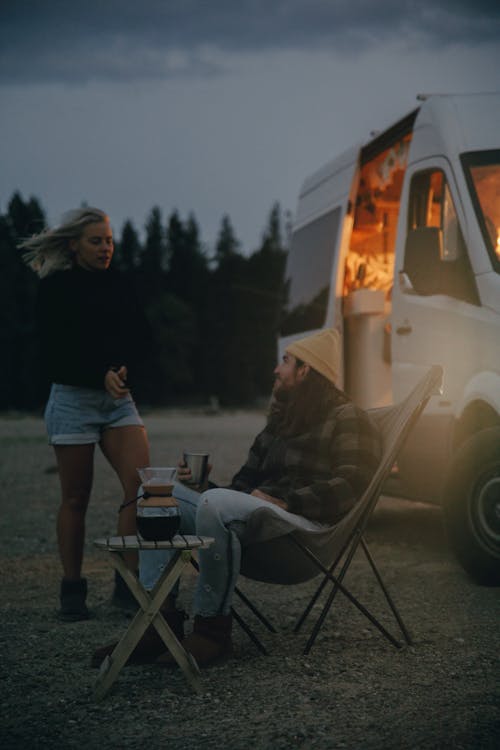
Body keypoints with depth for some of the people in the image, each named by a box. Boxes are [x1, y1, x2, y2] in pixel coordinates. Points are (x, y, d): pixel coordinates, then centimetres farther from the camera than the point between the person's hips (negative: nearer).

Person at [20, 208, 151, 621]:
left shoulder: (115, 284, 12)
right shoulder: (55, 288, -2)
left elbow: (138, 332, 6)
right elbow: (56, 353, -7)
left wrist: (121, 370, -12)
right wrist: (102, 375, -17)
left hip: (118, 397, 4)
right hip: (73, 397, -4)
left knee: (141, 485, -12)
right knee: (76, 499, 1)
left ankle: (129, 582, -7)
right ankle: (72, 590, 11)